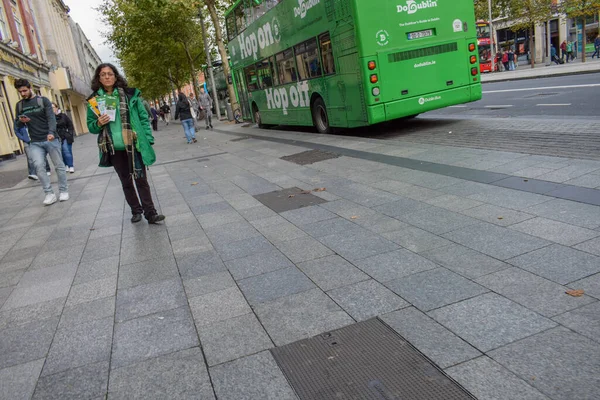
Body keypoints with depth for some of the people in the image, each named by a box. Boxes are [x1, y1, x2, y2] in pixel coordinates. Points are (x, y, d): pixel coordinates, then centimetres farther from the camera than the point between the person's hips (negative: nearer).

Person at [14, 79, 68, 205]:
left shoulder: (43, 100, -1)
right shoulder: (19, 105, 10)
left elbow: (51, 118, -12)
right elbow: (17, 125, 13)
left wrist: (51, 132, -30)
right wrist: (21, 121, -12)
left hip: (51, 139, -2)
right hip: (35, 143, 2)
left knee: (59, 166, 3)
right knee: (39, 166, -14)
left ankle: (63, 191, 16)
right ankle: (49, 193, -7)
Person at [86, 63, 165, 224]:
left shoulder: (130, 95, -1)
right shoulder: (94, 100, 4)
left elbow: (143, 118, 1)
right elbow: (90, 126, 10)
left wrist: (148, 140, -7)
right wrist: (98, 124, -13)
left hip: (134, 146, -2)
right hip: (113, 149, 2)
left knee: (141, 180, -1)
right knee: (126, 182, 13)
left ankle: (150, 213, 4)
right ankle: (136, 211, 25)